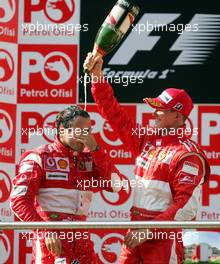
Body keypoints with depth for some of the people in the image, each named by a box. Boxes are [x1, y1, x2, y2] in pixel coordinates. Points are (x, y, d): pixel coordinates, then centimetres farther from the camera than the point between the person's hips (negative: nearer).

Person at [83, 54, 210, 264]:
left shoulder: (188, 154, -10)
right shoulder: (146, 140, 13)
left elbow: (187, 207, -16)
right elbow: (114, 114, 17)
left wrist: (150, 230, -19)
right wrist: (97, 75, 11)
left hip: (164, 237, -7)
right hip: (136, 233, 7)